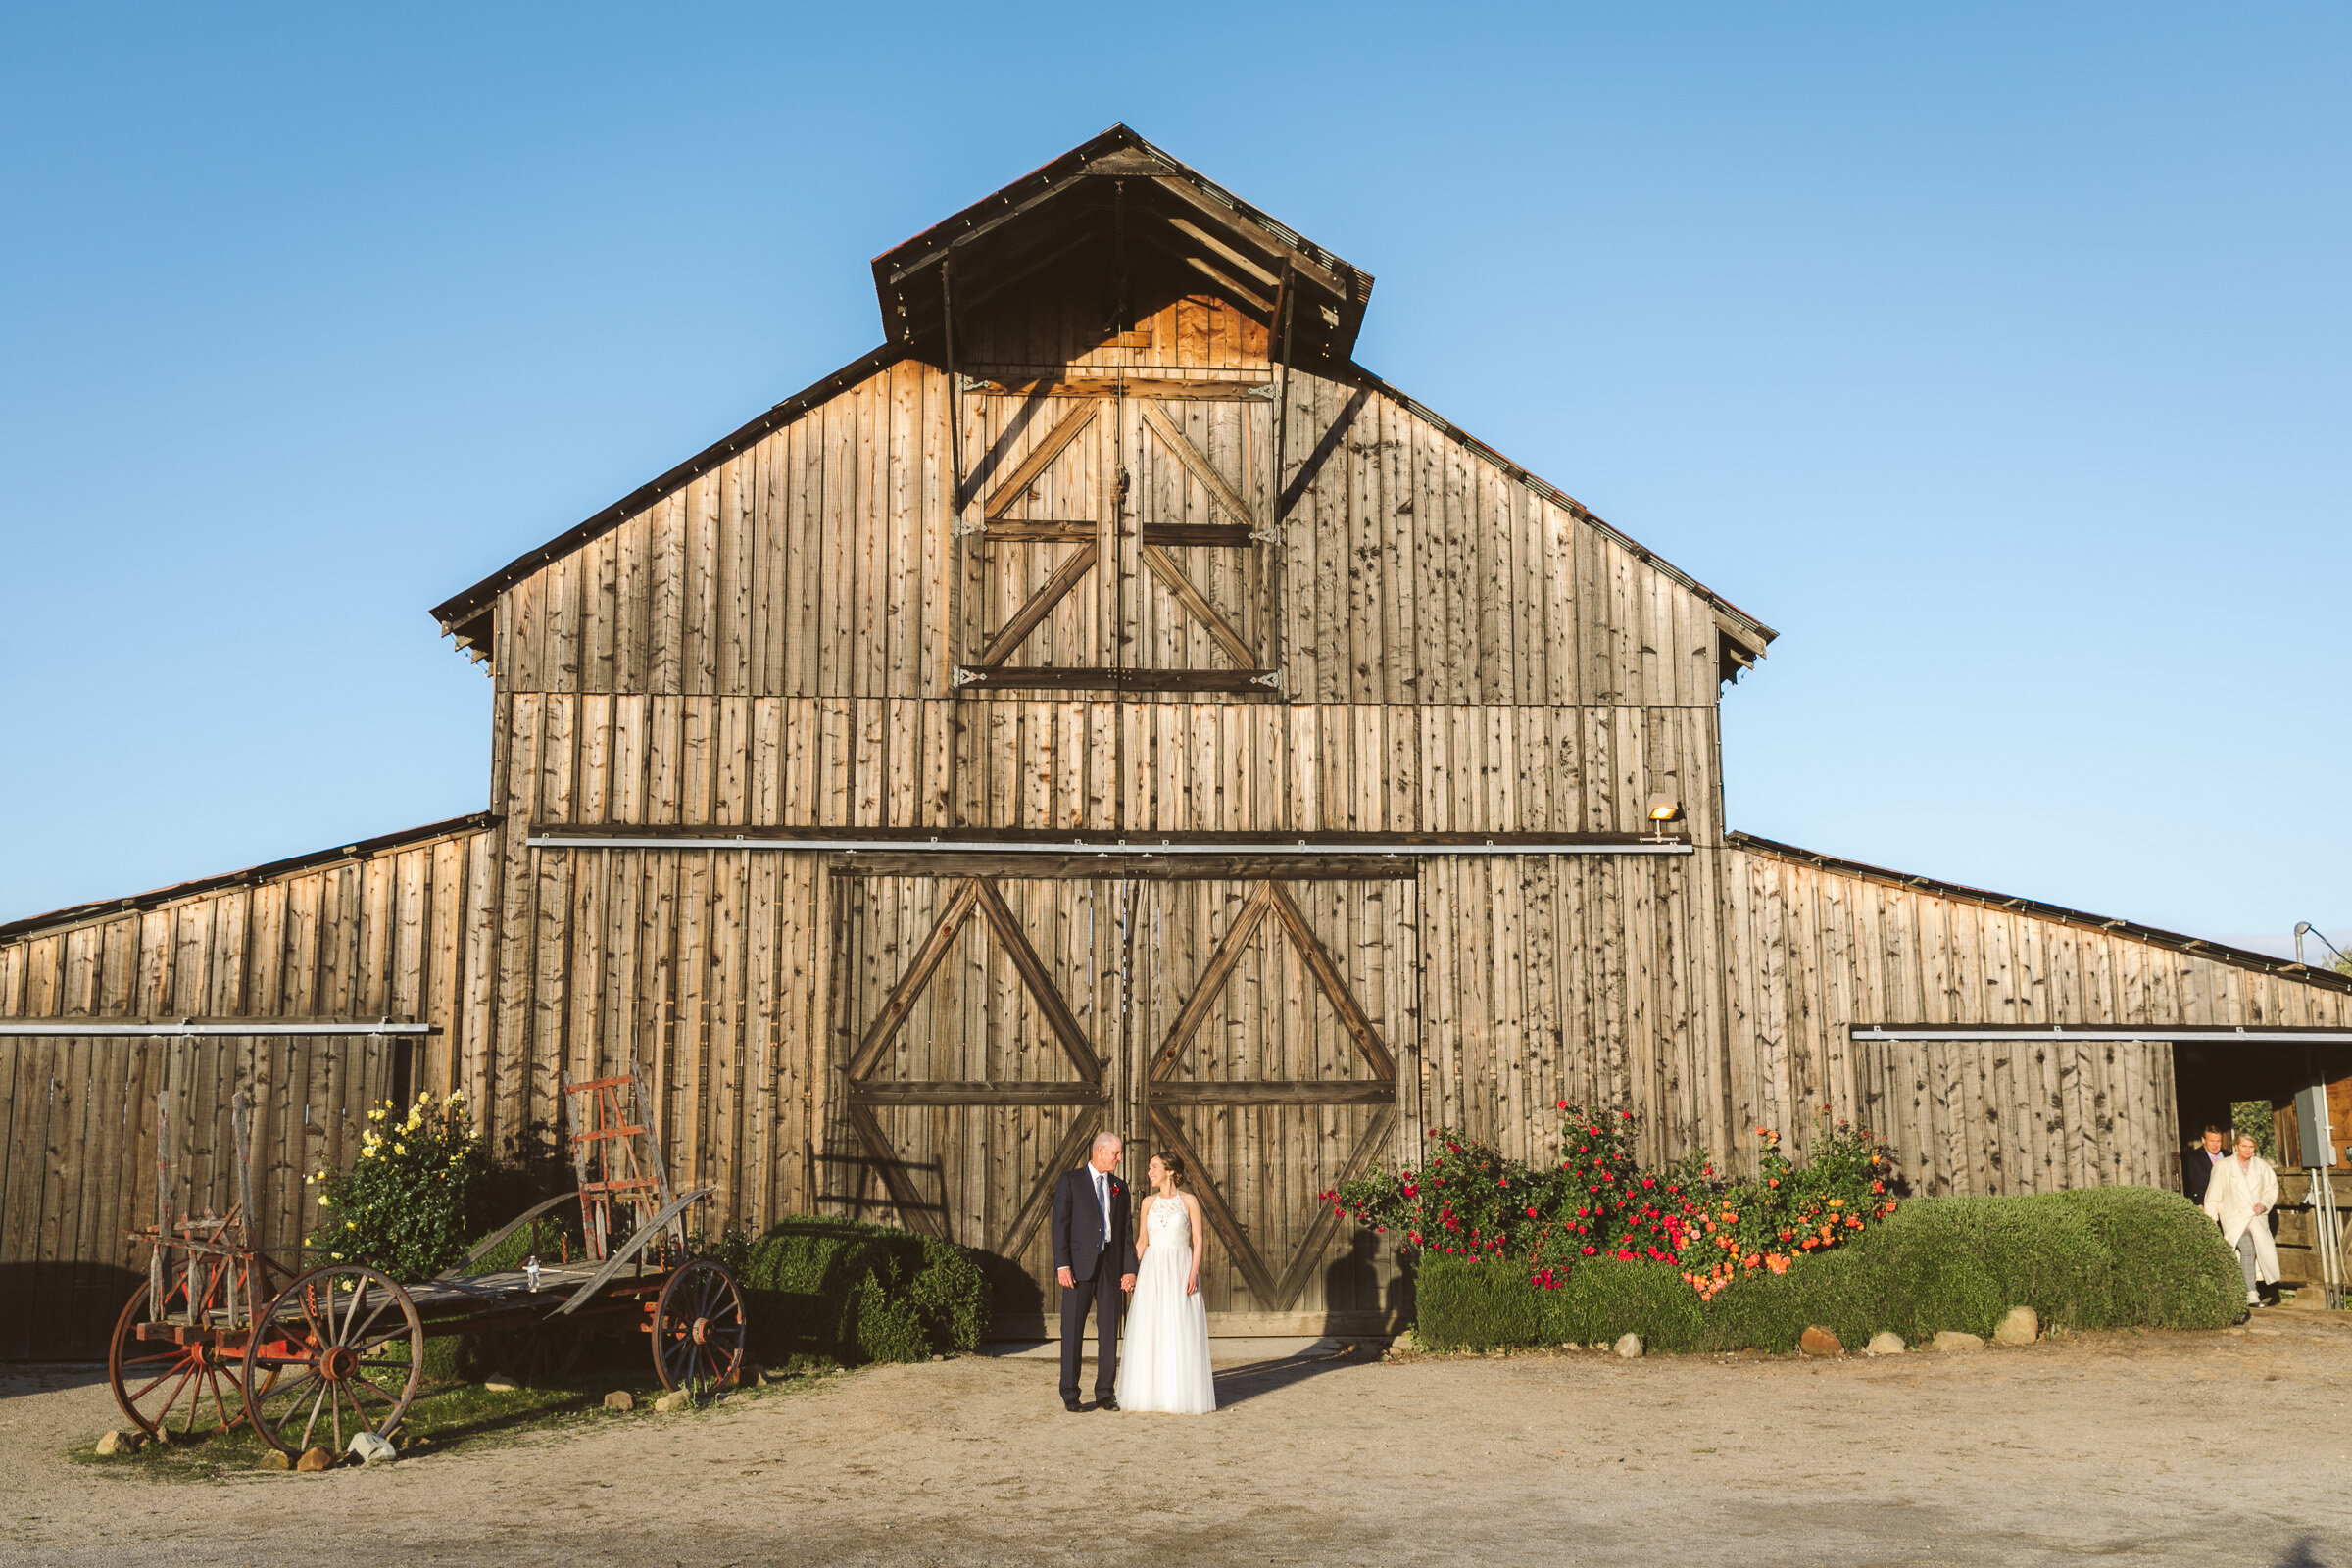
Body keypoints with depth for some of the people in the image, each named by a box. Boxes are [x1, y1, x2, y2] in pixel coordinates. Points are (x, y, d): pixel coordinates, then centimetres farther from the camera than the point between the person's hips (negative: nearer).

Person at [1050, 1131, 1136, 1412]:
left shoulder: (1119, 1187, 14)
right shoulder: (1070, 1181, 0)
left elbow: (1126, 1230, 13)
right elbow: (1060, 1224, -5)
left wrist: (1130, 1268, 4)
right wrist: (1062, 1265, -14)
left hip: (1110, 1266, 4)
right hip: (1079, 1265, -4)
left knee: (1109, 1330, 4)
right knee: (1072, 1330, -1)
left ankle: (1105, 1393, 12)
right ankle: (1070, 1395, 5)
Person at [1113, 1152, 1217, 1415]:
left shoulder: (1189, 1201, 0)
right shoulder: (1149, 1203, 10)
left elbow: (1198, 1240, -3)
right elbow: (1142, 1240, 13)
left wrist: (1193, 1273, -13)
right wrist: (1132, 1271, 5)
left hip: (1180, 1271, -3)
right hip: (1152, 1271, 3)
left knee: (1181, 1332, -5)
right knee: (1149, 1332, 1)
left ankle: (1181, 1396, 2)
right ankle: (1150, 1392, 8)